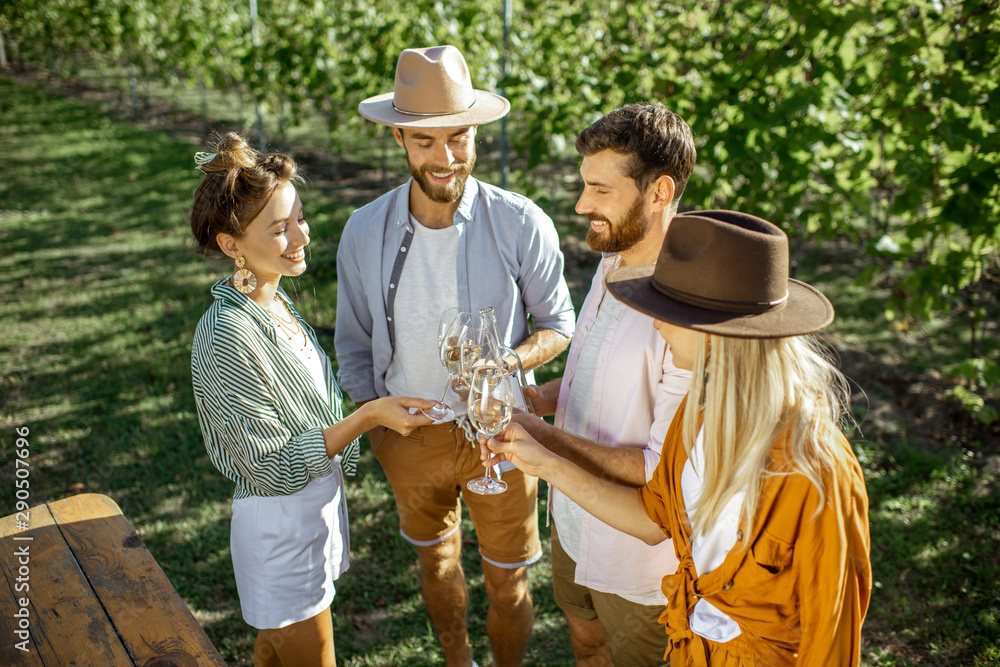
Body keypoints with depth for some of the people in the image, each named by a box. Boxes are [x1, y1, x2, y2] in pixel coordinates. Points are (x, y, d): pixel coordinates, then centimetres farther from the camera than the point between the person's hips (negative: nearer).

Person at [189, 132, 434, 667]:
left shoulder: (275, 301, 0)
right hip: (281, 521, -8)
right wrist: (367, 416, -29)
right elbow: (275, 464, -25)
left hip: (319, 498, 8)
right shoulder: (227, 336, -28)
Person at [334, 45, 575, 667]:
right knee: (436, 559, 25)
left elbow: (558, 324, -6)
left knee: (506, 582, 13)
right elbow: (354, 342, 3)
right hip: (410, 433, 3)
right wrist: (375, 423, 0)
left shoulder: (522, 224, -17)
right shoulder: (365, 231, -9)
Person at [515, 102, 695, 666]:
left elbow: (670, 467, -30)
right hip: (576, 517, 8)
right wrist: (533, 396, -6)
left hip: (639, 552, -8)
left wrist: (549, 439, -29)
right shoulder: (614, 263, -2)